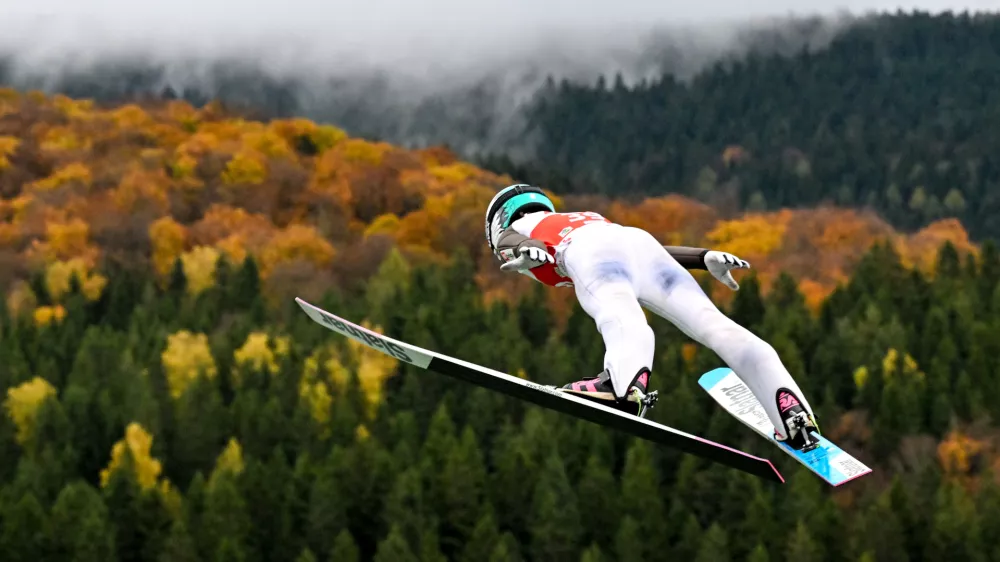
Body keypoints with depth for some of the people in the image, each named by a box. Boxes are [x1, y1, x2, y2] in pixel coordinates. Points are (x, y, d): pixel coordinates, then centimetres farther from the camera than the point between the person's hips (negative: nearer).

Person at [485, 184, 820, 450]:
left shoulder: (510, 234, 34)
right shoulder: (590, 220, 47)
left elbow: (516, 242, 8)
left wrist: (525, 253, -14)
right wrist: (705, 258, 20)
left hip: (594, 256, -4)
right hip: (642, 241, 4)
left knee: (620, 316, -34)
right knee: (713, 324, -10)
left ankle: (627, 383, -65)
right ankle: (790, 406, -29)